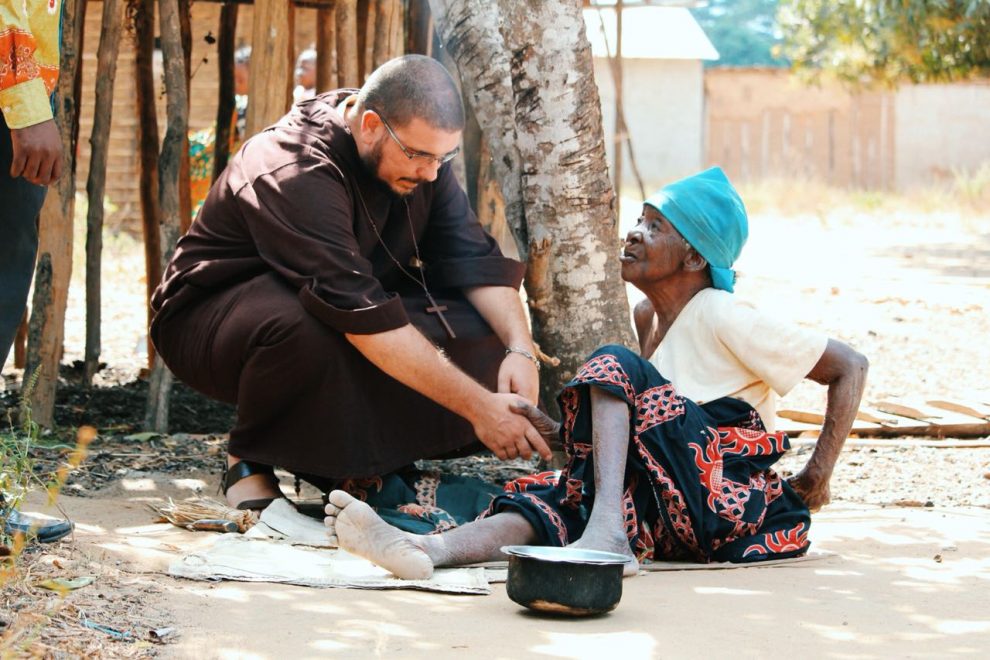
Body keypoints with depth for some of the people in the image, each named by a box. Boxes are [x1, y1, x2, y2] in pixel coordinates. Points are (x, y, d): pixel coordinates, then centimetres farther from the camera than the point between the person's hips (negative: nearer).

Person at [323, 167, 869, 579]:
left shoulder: (721, 319, -4)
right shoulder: (645, 319, 19)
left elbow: (850, 367, -2)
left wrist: (815, 479, -7)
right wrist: (556, 431, 6)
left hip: (730, 495, -6)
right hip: (672, 521, 6)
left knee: (612, 365, -19)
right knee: (549, 498, -21)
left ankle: (606, 532, -39)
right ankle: (425, 549, -52)